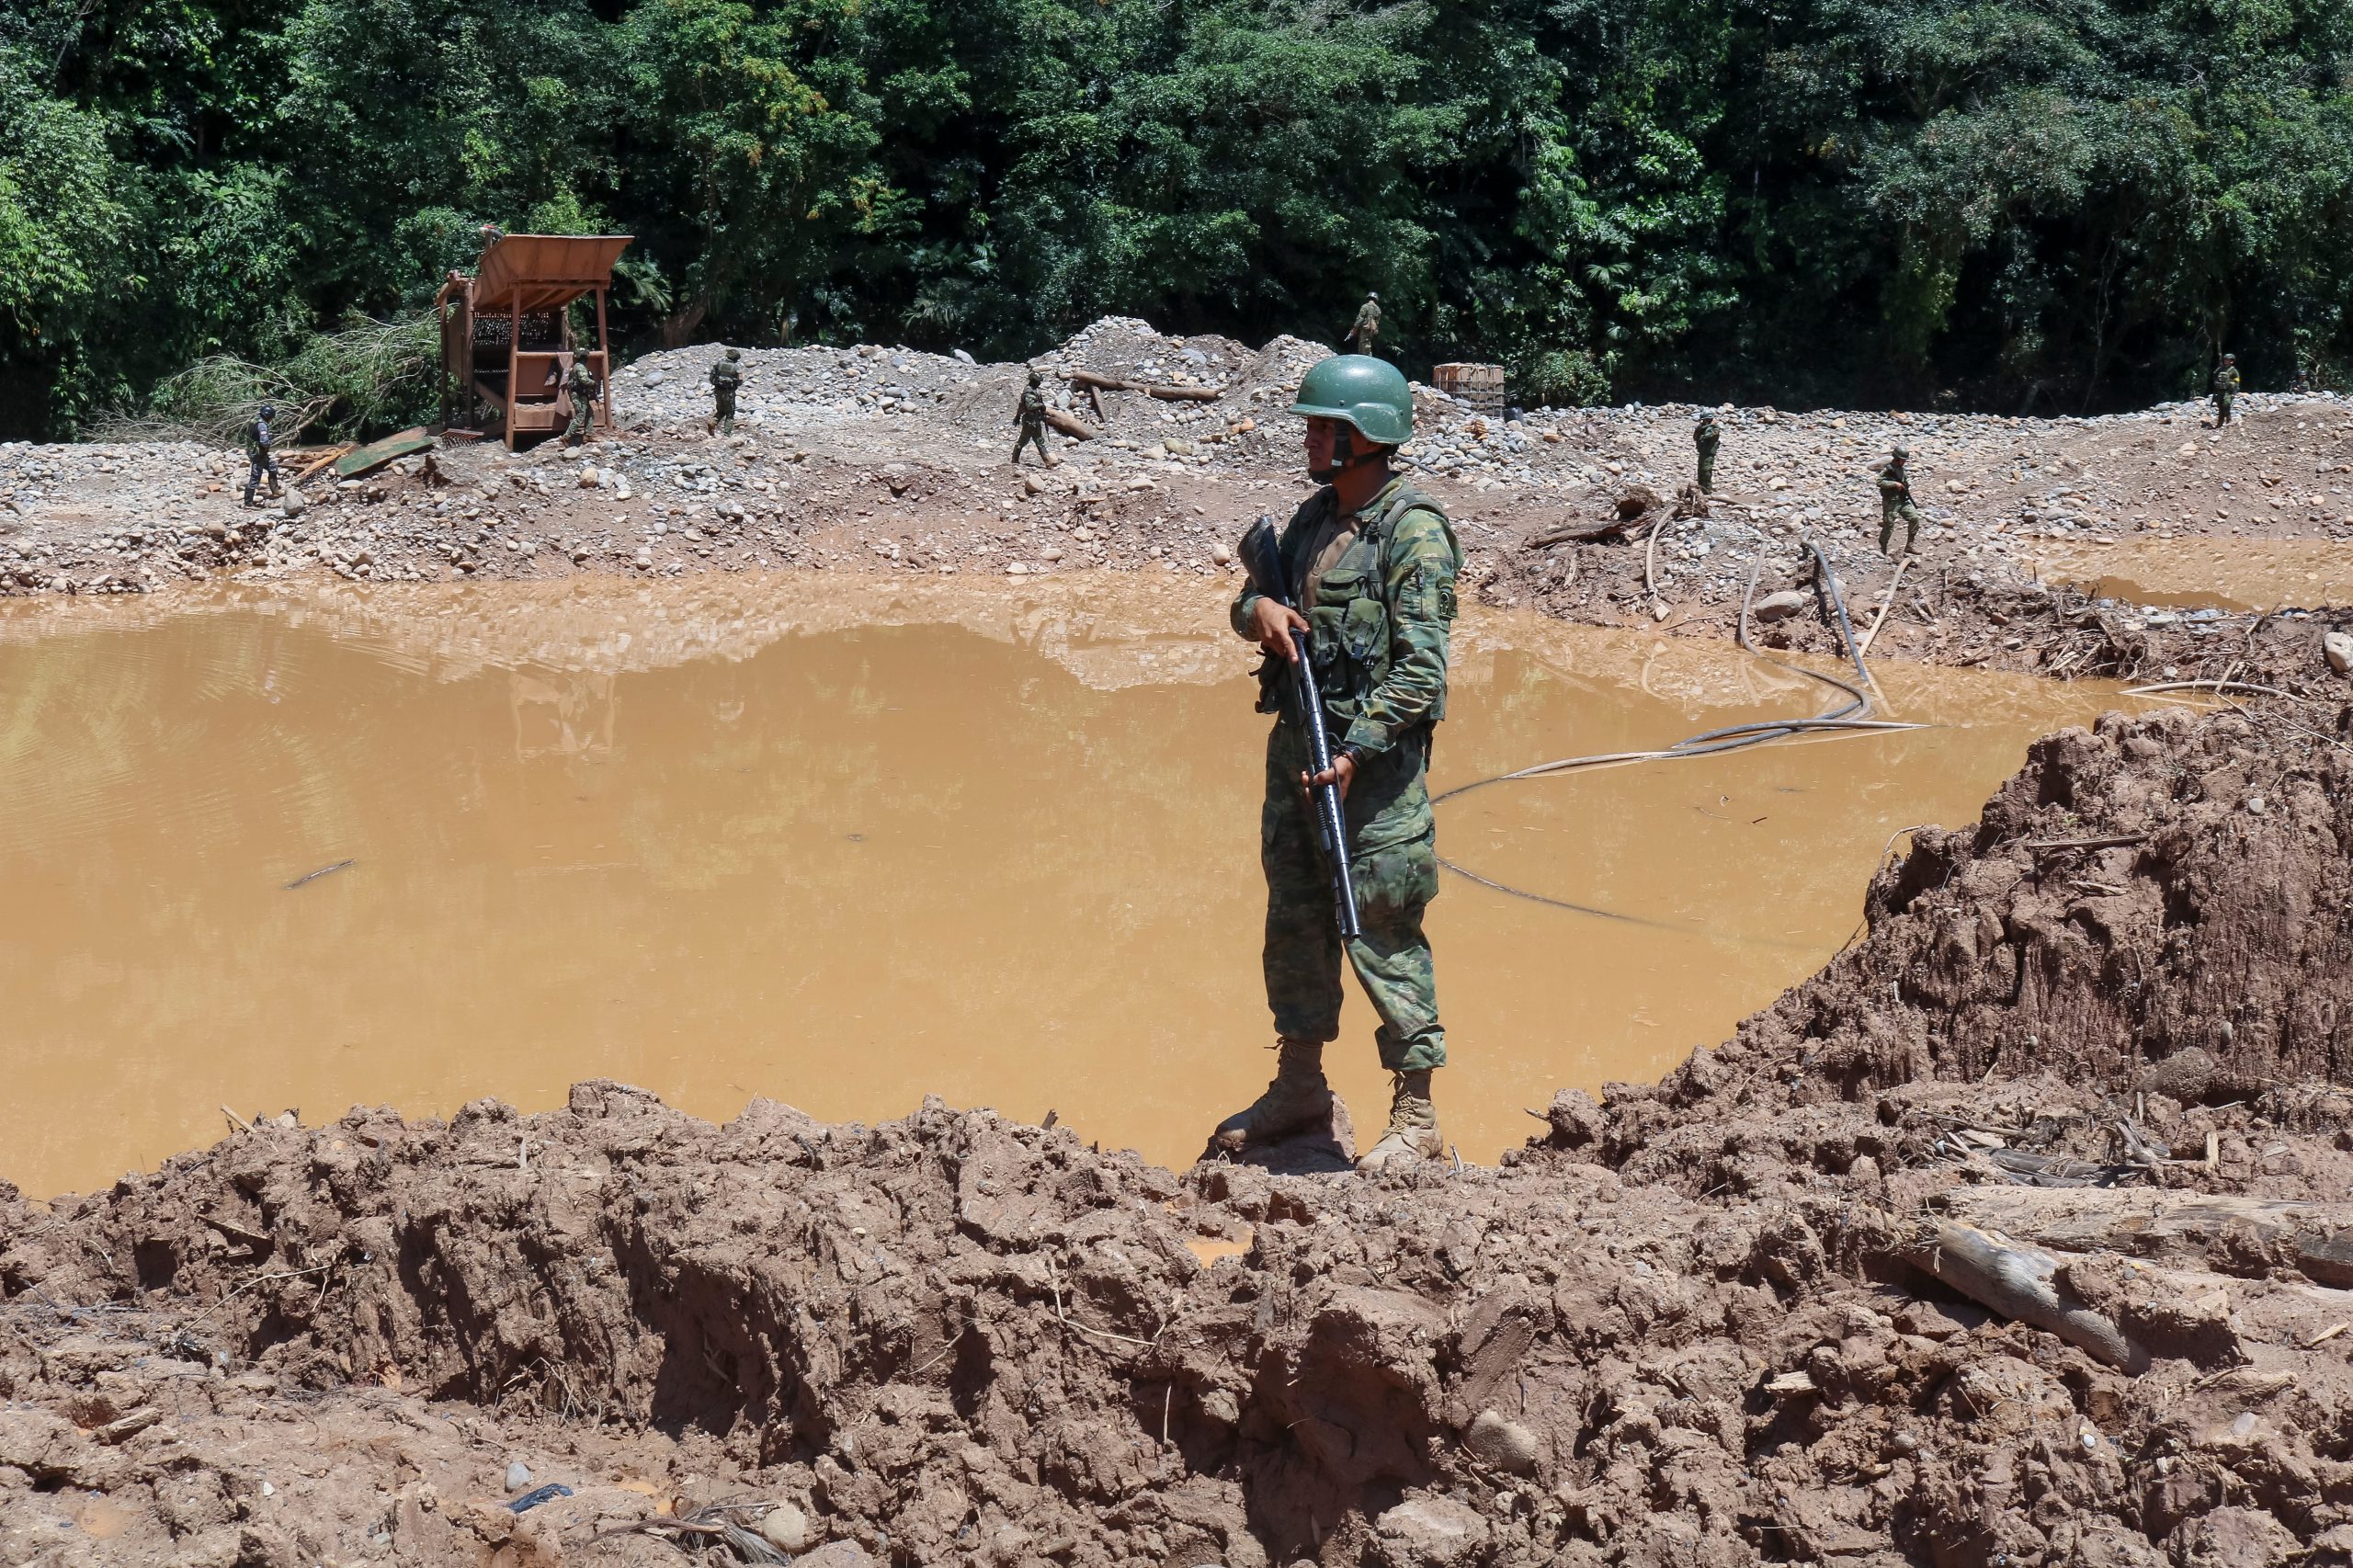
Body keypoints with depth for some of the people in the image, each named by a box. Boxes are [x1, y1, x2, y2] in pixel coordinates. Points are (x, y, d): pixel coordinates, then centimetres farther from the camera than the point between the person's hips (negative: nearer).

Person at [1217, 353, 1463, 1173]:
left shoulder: (1414, 533, -12)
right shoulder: (1316, 516, 12)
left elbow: (1421, 669, -18)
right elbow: (1253, 597, 21)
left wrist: (1357, 751, -24)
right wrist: (1257, 608, -4)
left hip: (1374, 758, -8)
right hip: (1297, 741, 8)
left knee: (1382, 934, -4)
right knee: (1294, 920, 16)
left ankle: (1415, 1114, 5)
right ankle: (1300, 1087, 29)